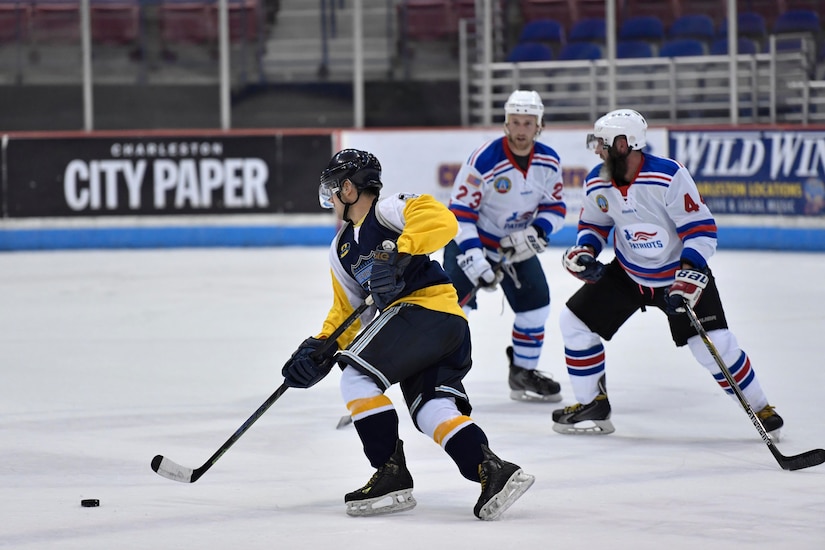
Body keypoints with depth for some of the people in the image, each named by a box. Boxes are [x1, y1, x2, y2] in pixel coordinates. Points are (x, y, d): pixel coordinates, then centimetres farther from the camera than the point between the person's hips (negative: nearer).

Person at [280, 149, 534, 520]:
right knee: (432, 410, -4)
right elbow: (346, 311, 25)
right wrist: (318, 350, 12)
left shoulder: (388, 211, -4)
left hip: (429, 306, -9)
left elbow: (442, 221, -21)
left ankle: (392, 475, -12)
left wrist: (398, 252, -29)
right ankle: (494, 471, -16)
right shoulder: (341, 249, 24)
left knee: (356, 377, -14)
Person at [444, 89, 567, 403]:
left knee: (536, 304, 5)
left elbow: (555, 208, 0)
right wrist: (474, 259, -31)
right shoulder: (484, 161, -26)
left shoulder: (549, 162, -9)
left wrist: (537, 233, -20)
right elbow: (460, 214, -25)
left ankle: (524, 374, 22)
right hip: (471, 240, -5)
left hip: (517, 244, 6)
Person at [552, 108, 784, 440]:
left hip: (681, 273, -6)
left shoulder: (669, 177, -28)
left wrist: (690, 275, -33)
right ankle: (592, 405, 14)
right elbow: (594, 224, 10)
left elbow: (701, 228, -25)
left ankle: (760, 409, 3)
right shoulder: (597, 183, -9)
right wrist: (584, 251, -11)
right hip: (628, 274, 6)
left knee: (713, 346, -16)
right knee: (575, 322, -1)